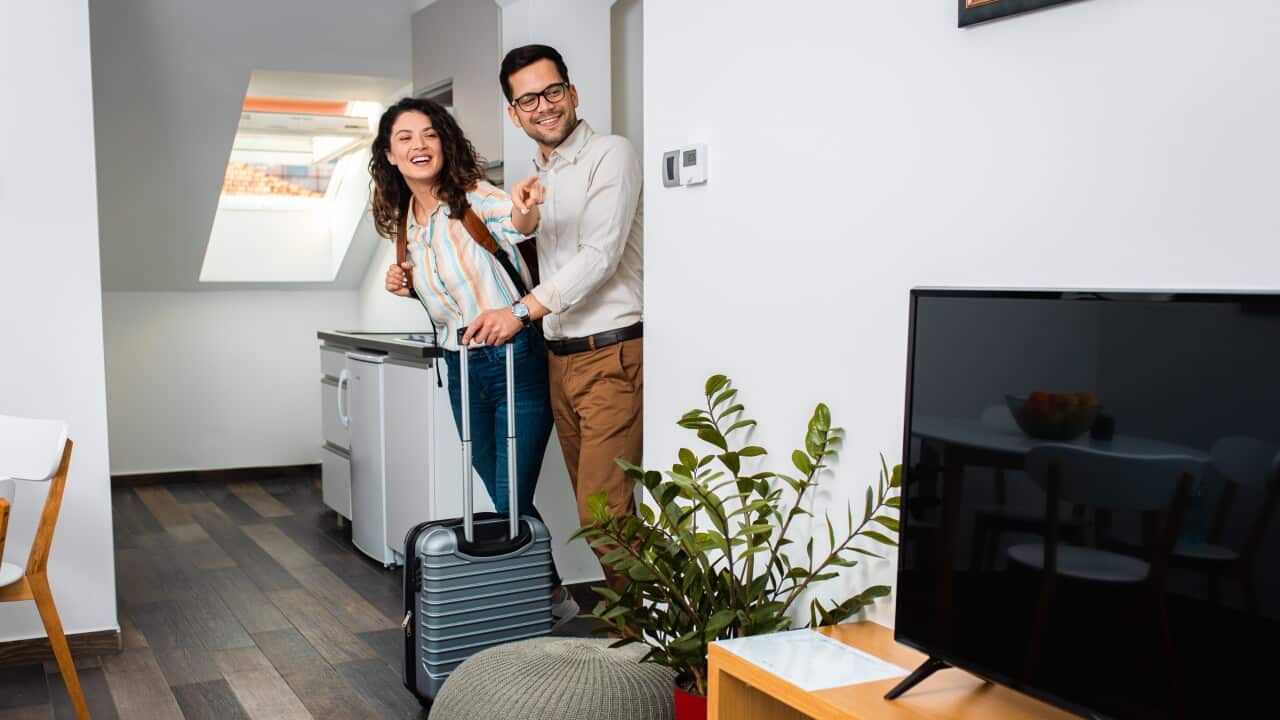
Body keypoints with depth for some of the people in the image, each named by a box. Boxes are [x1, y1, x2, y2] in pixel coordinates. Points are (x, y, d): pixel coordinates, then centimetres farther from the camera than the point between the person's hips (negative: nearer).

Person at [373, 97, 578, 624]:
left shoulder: (473, 198, -12)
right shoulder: (405, 222, 8)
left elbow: (518, 222, -33)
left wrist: (527, 210, -56)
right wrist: (407, 285, 1)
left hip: (515, 361, -7)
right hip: (459, 368, 7)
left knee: (512, 501, -5)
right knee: (504, 500, 15)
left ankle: (552, 596, 19)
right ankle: (552, 594, 33)